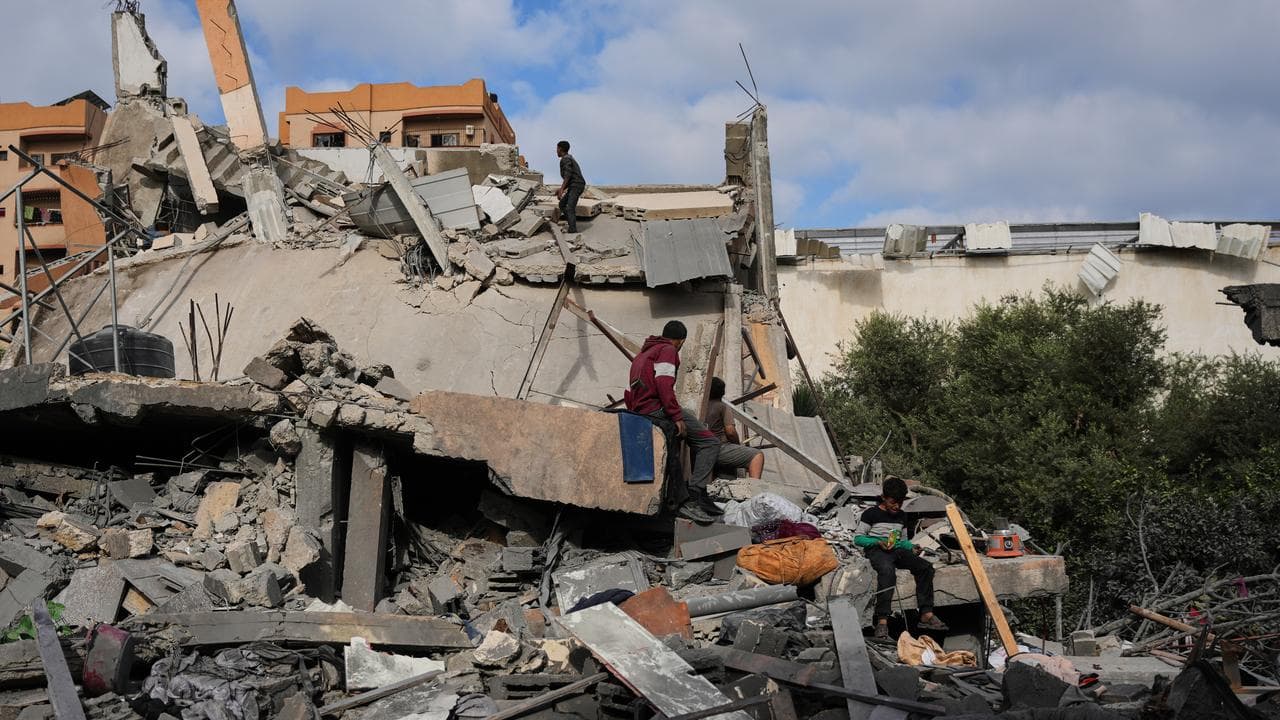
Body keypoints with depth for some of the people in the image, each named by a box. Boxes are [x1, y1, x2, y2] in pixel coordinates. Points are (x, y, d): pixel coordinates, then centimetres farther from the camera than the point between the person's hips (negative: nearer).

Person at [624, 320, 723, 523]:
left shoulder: (641, 356, 30)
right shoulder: (668, 350, 1)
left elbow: (628, 394, 26)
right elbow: (663, 383, -16)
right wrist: (676, 416, -18)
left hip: (640, 416, 9)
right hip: (659, 410, -9)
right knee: (710, 443, -11)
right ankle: (694, 500, -24)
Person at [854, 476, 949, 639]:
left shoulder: (901, 516, 21)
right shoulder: (871, 514, 2)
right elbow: (857, 538, 0)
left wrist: (912, 547, 6)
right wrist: (878, 542, -15)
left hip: (897, 550, 6)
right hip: (876, 550, -6)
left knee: (925, 566, -18)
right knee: (887, 570, -40)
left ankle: (926, 615, -20)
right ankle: (882, 621, -47)